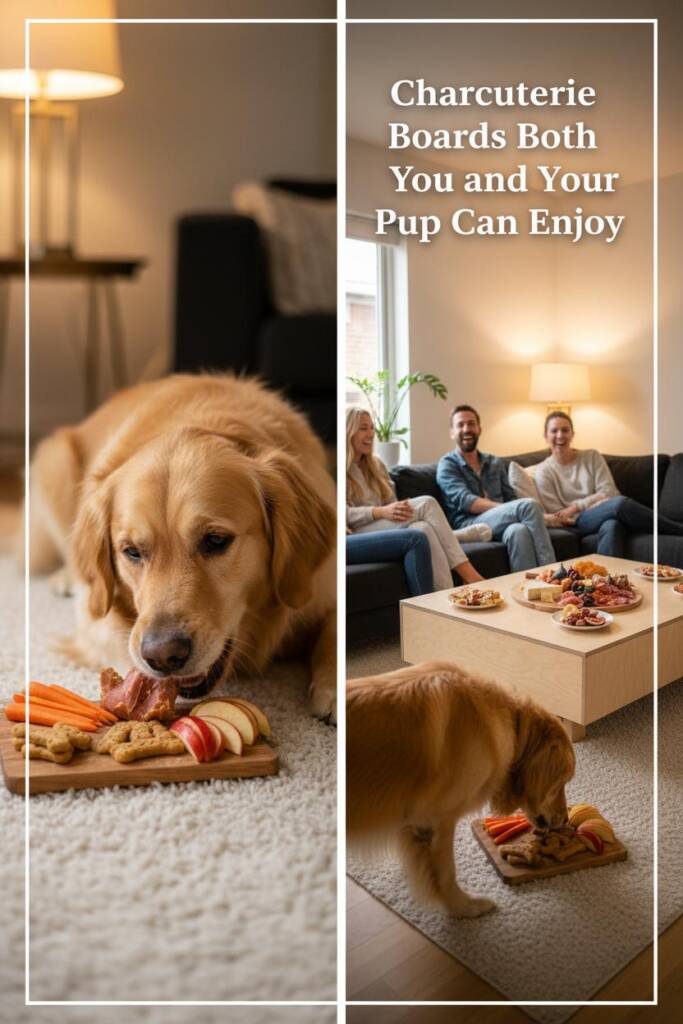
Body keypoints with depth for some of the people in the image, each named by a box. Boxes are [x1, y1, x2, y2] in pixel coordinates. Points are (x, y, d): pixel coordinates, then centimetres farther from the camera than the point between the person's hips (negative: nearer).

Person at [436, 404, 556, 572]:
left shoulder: (496, 463, 25)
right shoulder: (447, 464, 5)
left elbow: (510, 499, 17)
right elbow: (465, 501, -10)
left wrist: (510, 511, -9)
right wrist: (505, 508, -23)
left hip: (500, 522, 5)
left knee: (518, 530, -36)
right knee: (529, 505, -28)